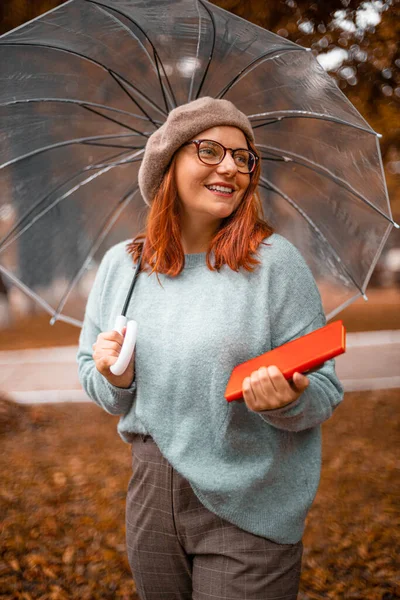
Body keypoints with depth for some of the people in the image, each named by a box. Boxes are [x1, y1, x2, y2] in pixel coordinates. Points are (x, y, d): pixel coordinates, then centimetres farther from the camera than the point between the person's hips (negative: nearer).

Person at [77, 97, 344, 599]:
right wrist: (115, 379, -11)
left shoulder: (274, 261, -11)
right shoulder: (119, 265, 1)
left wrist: (289, 400, -29)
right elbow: (95, 383, 11)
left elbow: (324, 392, -8)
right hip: (150, 500, 4)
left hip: (247, 513, -4)